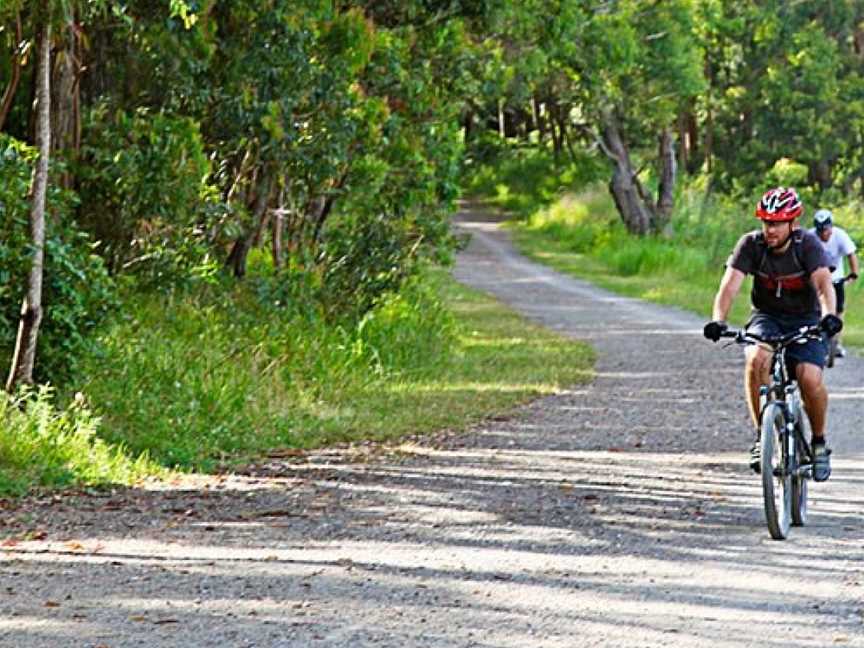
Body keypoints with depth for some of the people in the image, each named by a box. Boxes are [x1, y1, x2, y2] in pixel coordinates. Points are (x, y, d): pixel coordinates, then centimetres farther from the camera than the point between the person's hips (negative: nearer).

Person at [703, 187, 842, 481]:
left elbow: (824, 283, -31)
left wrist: (829, 315, -51)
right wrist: (718, 320, -43)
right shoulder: (750, 244, -14)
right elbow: (730, 284, -24)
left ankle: (819, 442, 3)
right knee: (757, 360, -32)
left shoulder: (807, 244, -17)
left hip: (805, 320, -1)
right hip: (767, 318, 1)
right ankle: (762, 436, -18)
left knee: (811, 379, -24)